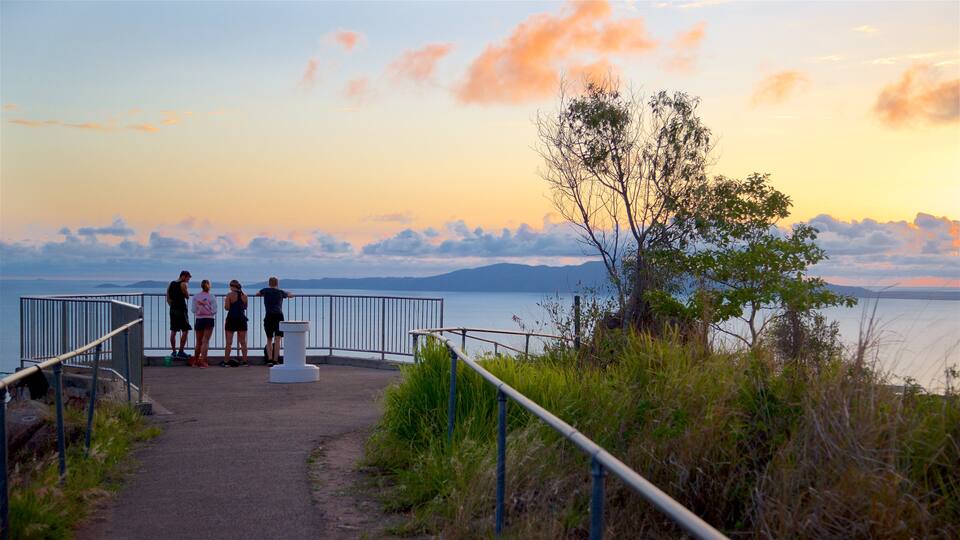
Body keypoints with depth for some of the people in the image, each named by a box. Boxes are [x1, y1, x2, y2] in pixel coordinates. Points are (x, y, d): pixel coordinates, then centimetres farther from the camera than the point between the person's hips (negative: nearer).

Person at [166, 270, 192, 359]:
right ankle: (181, 352, -4)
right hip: (181, 310, -7)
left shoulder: (171, 284, 13)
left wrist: (172, 306, 16)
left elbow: (168, 298, 12)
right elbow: (187, 296, -3)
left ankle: (173, 352, 13)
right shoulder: (183, 284, -9)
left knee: (173, 331, 10)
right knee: (185, 331, -1)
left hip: (173, 309, 7)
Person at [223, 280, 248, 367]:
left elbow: (227, 308, -11)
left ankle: (226, 361, 1)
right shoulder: (244, 296, 4)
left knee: (229, 342, 1)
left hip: (231, 318, -3)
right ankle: (245, 361, 7)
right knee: (243, 342, 9)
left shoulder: (230, 295, -9)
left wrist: (225, 302, 8)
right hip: (242, 319, 3)